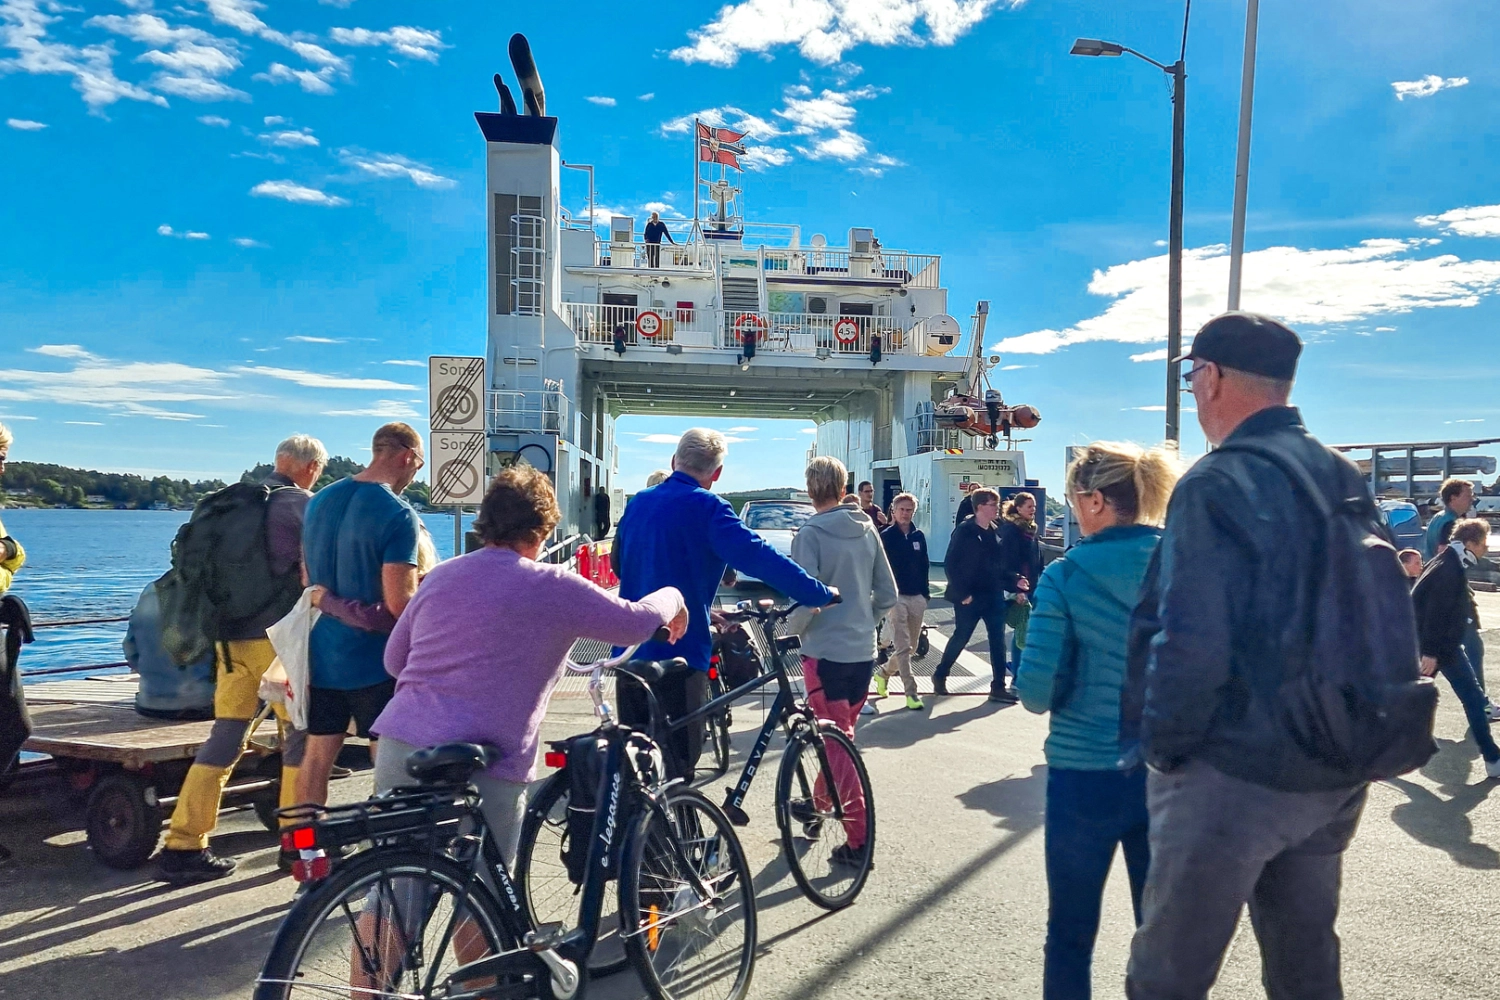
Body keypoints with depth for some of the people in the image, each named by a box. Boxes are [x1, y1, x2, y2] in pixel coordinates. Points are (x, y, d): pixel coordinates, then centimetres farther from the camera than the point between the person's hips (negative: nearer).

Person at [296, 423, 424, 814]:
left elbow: (308, 579, 17)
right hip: (375, 662, -7)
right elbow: (399, 603, -21)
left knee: (317, 757, 14)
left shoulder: (320, 500, 7)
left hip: (321, 654, 7)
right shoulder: (399, 514, -17)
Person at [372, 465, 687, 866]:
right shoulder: (552, 587, -6)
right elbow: (636, 622, 1)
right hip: (481, 768, -6)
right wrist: (673, 597, 20)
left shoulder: (440, 576, 11)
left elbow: (393, 660, 20)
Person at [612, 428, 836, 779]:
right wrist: (820, 594, -15)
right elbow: (758, 557, -22)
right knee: (677, 763, 2)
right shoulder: (706, 507, -13)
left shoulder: (638, 503, 10)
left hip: (630, 650, 7)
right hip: (678, 654, -7)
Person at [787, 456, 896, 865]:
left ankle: (858, 838, 2)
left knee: (838, 741, 1)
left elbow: (806, 598, -19)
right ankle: (821, 801, 40)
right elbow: (888, 594, 6)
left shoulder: (810, 533, -13)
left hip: (825, 651, -6)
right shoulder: (866, 530, 4)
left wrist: (792, 629, -1)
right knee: (841, 734, 22)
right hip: (863, 651, 6)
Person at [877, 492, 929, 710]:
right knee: (902, 647, -6)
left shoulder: (919, 536, 10)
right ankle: (911, 693, -4)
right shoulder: (886, 536, -4)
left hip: (917, 597, 6)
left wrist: (925, 592, 10)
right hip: (896, 596, -5)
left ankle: (884, 672, 35)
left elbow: (925, 566, 15)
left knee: (911, 646, 13)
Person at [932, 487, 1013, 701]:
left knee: (998, 640, 4)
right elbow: (950, 564, -15)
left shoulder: (995, 531, 8)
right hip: (969, 597, -6)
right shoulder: (964, 531, -12)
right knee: (960, 638, 6)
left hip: (994, 596, 6)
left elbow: (999, 563, 14)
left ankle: (998, 686, 11)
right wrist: (961, 594, -17)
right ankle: (940, 676, 26)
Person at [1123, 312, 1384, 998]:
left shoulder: (1217, 485, -18)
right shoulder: (1348, 480, 7)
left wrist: (1162, 746, -11)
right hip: (1337, 774, 8)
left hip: (1233, 776, -8)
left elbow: (1188, 647, -25)